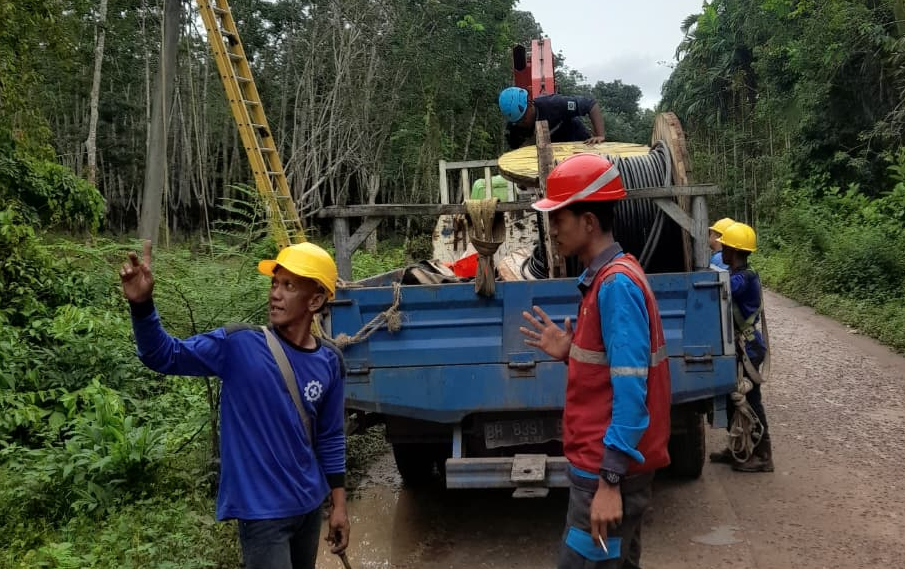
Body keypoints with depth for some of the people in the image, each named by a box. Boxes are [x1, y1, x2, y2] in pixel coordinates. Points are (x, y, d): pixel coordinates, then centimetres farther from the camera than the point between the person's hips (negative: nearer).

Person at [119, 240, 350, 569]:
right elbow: (164, 356, -17)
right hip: (262, 513, -4)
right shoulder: (239, 345, -13)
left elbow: (330, 438, 6)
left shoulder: (329, 363, -3)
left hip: (309, 506, 5)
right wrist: (141, 304, -34)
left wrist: (339, 505, 8)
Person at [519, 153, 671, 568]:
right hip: (603, 460, 10)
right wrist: (569, 354, 3)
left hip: (607, 468, -10)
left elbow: (631, 389, -24)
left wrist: (609, 480, -24)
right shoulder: (604, 277, 10)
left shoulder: (616, 283, -20)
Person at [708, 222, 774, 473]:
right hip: (740, 346, 10)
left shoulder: (743, 279, -22)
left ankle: (761, 456, 10)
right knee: (733, 399, 17)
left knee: (750, 401, 0)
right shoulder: (739, 276, 9)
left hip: (747, 349, -10)